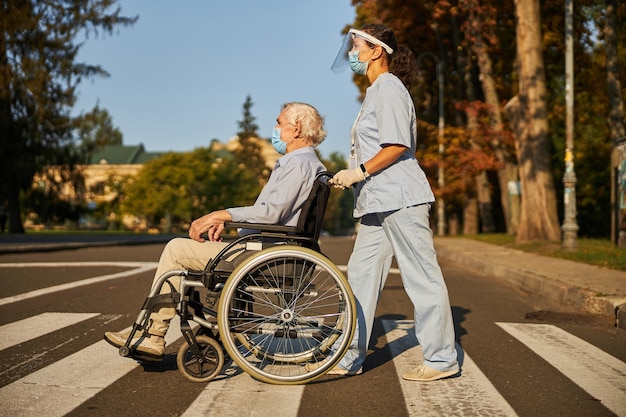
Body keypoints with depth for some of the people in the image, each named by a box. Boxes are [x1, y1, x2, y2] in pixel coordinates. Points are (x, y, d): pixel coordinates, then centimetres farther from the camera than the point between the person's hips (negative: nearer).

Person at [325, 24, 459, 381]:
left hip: (400, 198, -11)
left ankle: (441, 359, 5)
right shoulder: (376, 91, 21)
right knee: (361, 275, 9)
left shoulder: (389, 87, -8)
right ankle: (350, 358, 16)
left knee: (422, 277, -3)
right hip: (379, 202, 11)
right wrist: (351, 176, 16)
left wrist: (359, 171, -17)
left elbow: (397, 145, -19)